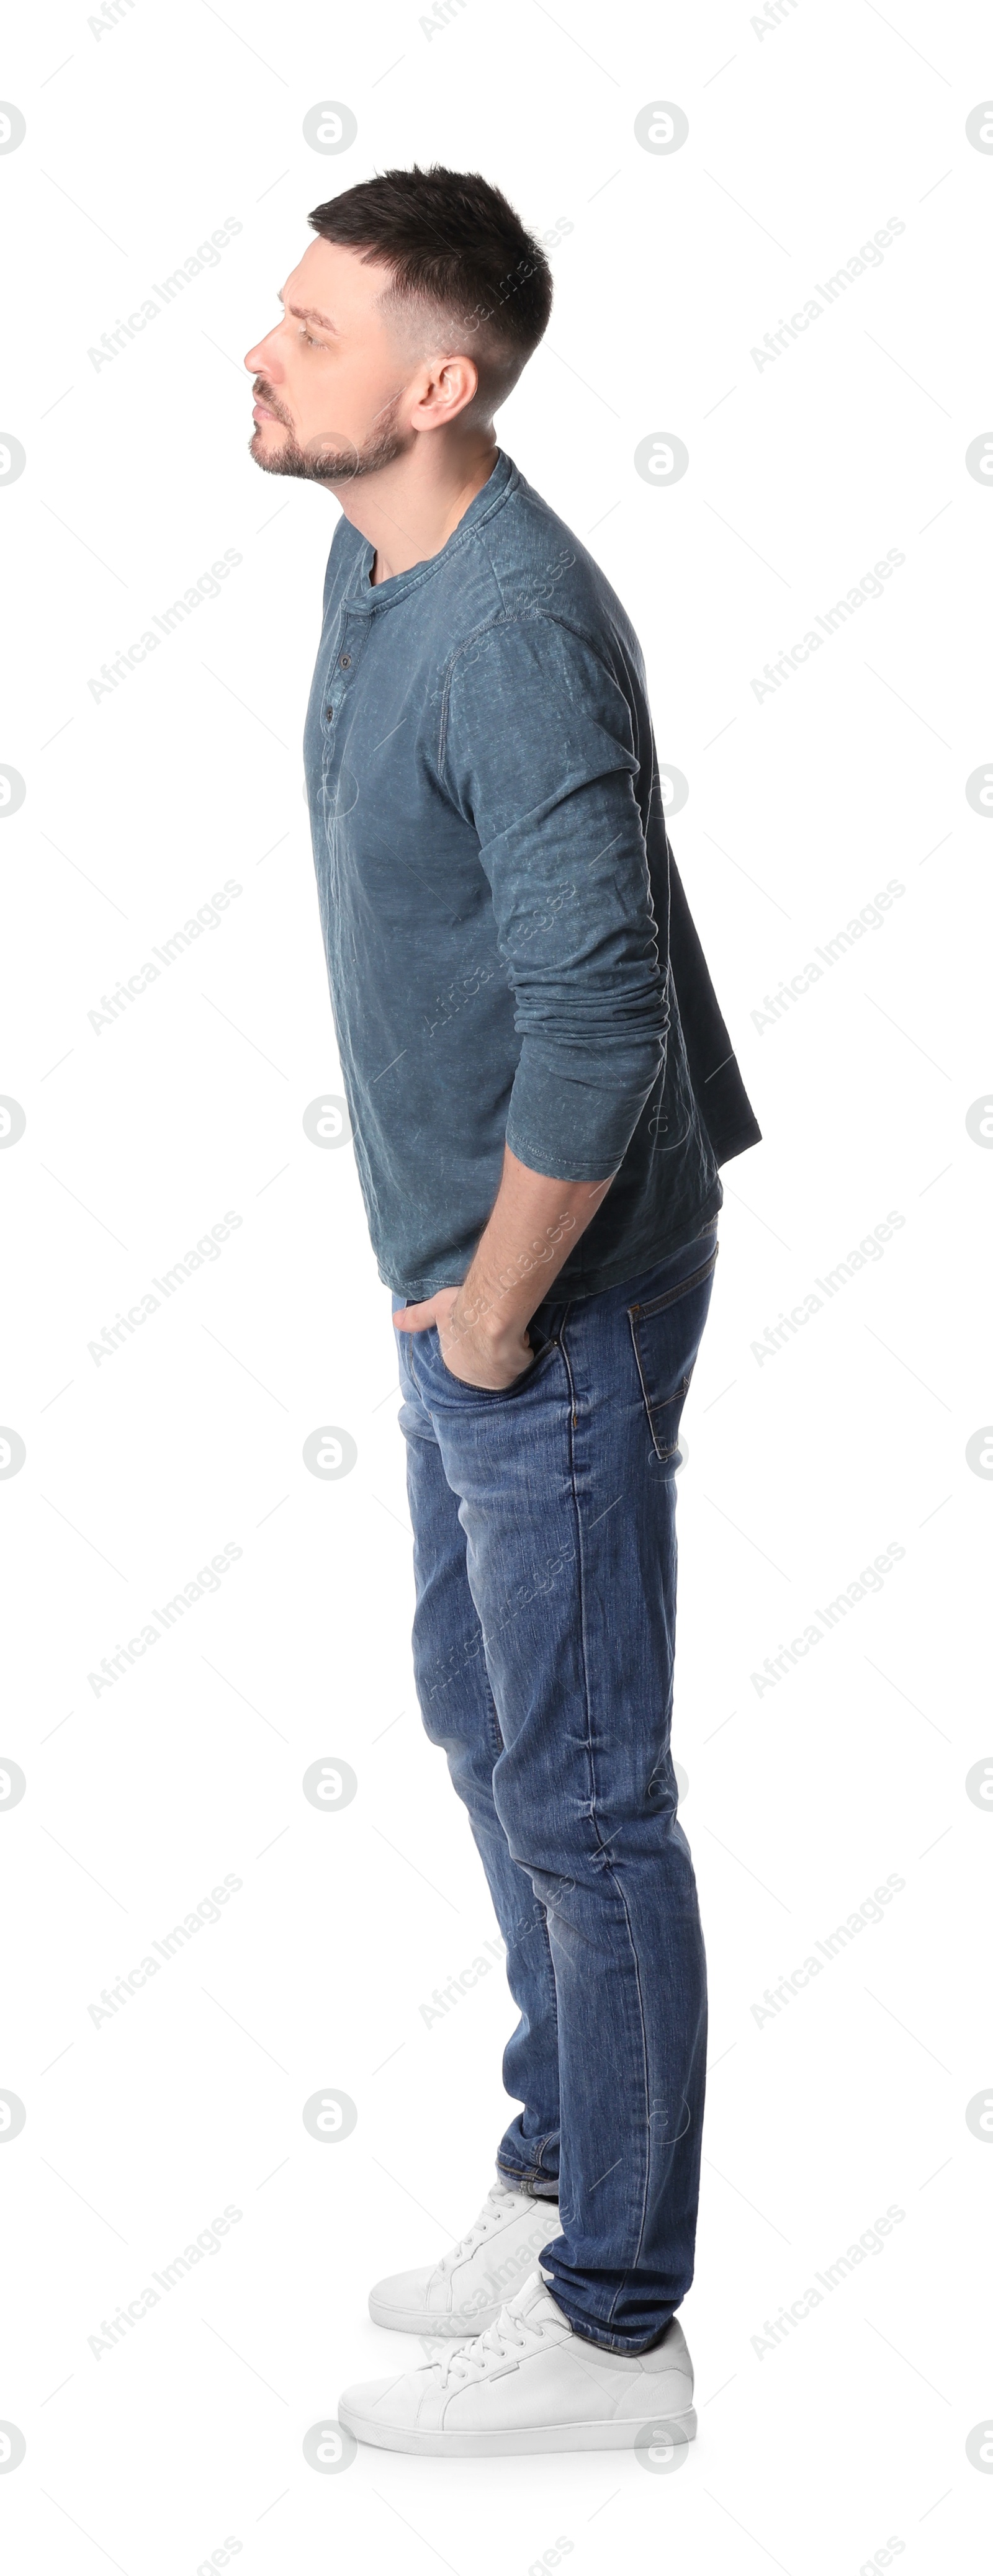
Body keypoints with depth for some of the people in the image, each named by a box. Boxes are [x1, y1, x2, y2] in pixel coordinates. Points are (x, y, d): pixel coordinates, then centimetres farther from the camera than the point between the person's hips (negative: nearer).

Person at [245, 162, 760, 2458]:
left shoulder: (517, 633, -25)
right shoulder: (372, 565, 7)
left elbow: (598, 1021, -29)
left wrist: (494, 1311, -18)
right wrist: (449, 1286, 16)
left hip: (560, 1299, -10)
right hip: (457, 1269, 10)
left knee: (577, 1791, 1)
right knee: (484, 1724, 21)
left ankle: (614, 2326, 17)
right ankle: (567, 2166, 39)